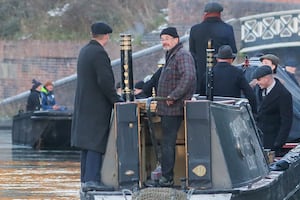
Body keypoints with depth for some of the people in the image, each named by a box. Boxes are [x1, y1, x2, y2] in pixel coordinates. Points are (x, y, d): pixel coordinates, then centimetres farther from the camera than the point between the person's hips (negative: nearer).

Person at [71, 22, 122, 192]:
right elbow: (105, 81, -21)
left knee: (87, 143, 12)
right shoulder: (99, 53, -16)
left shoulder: (84, 51, 13)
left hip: (83, 105, 9)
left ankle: (86, 179, 14)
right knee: (96, 143, -8)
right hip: (97, 106, -9)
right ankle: (92, 179, -12)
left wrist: (114, 97, 19)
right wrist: (116, 100, -11)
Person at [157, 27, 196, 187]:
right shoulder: (170, 56, 21)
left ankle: (167, 178, -9)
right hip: (167, 108, 10)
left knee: (168, 143, -10)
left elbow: (188, 77, -26)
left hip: (174, 108, -10)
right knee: (167, 142, 11)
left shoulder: (182, 55, -12)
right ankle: (167, 177, 14)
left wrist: (173, 96, -24)